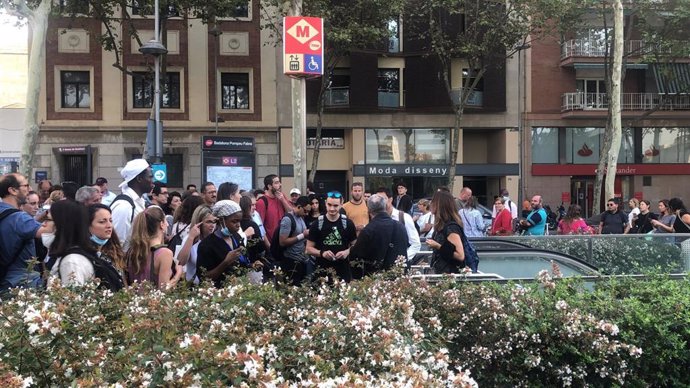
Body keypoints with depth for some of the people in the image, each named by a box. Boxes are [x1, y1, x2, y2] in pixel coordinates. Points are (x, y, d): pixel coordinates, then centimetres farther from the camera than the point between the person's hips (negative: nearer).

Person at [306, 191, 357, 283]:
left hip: (343, 272, 0)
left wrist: (347, 252, -11)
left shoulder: (348, 223, 3)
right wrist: (322, 253, -14)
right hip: (322, 272, 0)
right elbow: (309, 249, 4)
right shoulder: (317, 224, 2)